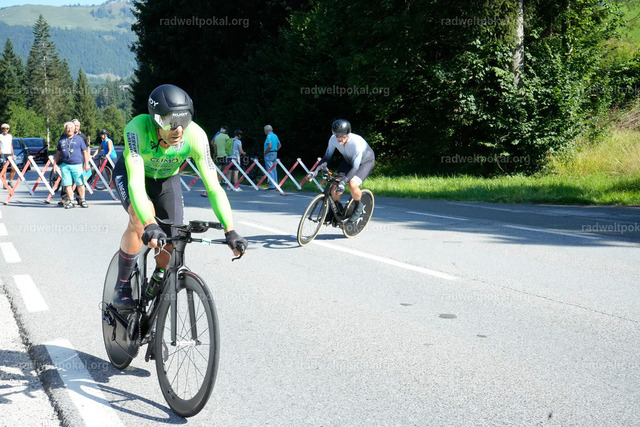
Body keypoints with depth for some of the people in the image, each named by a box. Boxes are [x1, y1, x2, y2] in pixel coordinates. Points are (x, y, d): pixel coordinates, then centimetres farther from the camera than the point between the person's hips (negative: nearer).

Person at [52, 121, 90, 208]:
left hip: (77, 165, -2)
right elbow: (58, 153, 20)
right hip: (65, 165, 2)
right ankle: (70, 201, 8)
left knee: (80, 183, -4)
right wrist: (55, 164, 15)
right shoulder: (62, 140, 13)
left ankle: (82, 200, 8)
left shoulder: (79, 139, 7)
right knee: (67, 184, 0)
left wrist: (86, 164, 2)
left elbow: (85, 152, 8)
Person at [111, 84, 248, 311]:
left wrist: (230, 231, -43)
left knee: (171, 245, -7)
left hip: (167, 179, 3)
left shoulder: (195, 136, -33)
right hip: (129, 173, -3)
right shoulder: (137, 128, -39)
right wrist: (149, 225, -61)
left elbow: (213, 187, -33)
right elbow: (136, 182, -47)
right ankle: (122, 289, -14)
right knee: (140, 217, -33)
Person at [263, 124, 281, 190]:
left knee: (270, 170, -7)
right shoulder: (275, 136, 13)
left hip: (269, 154, -9)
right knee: (274, 170, 12)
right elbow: (279, 145, 19)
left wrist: (265, 152, -13)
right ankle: (275, 185, 15)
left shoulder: (269, 136, -15)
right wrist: (275, 151, 15)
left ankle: (272, 186, -9)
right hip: (275, 154, 9)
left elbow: (270, 146, -26)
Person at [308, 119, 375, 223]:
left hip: (365, 161, -5)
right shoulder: (333, 139, -24)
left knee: (352, 184, -29)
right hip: (348, 160, 5)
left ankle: (359, 207, -2)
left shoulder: (357, 143, -39)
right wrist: (316, 170, -31)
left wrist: (343, 181, -50)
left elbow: (355, 167, -38)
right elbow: (327, 157, -15)